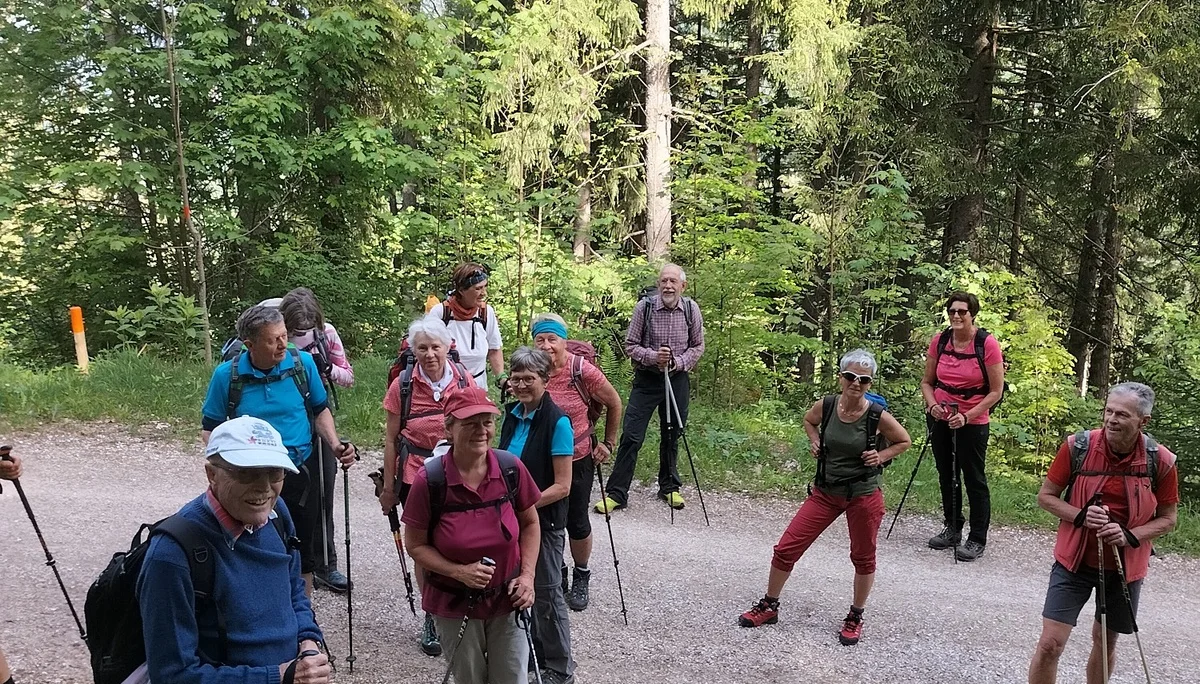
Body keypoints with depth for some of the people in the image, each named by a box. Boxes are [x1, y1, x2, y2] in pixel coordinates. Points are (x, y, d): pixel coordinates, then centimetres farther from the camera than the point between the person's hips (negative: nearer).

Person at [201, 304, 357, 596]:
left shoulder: (303, 362, -6)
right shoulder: (227, 374, -10)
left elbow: (320, 410, 8)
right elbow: (210, 429, -1)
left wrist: (335, 445, -9)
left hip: (300, 473, 2)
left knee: (304, 555, 16)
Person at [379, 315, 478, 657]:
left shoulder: (464, 380, -3)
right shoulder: (402, 386, -7)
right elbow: (391, 439, -1)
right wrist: (388, 487, 2)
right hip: (417, 477, -1)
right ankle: (431, 617, 27)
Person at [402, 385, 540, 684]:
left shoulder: (512, 468, -13)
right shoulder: (429, 480, -20)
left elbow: (530, 524, 3)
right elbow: (415, 545, -9)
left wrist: (527, 574, -9)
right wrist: (459, 572, -21)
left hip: (507, 600, 2)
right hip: (454, 605, -1)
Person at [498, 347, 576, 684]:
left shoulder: (557, 422, -19)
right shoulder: (512, 414, 2)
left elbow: (562, 486, -20)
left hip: (544, 521, -7)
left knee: (545, 593, 5)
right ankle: (534, 650, 40)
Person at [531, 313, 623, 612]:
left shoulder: (583, 371, -21)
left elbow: (614, 403, -4)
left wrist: (608, 442, 0)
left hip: (577, 460, -2)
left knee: (576, 522, 9)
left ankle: (581, 577, 34)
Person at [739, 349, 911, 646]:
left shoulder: (878, 416, -16)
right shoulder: (825, 406, -9)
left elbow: (904, 441, 2)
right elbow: (808, 420, 16)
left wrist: (880, 457, -13)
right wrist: (815, 442, -1)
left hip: (864, 495, -3)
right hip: (826, 491, 3)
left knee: (863, 558, 12)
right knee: (786, 548, 2)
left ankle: (855, 617, 34)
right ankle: (769, 607, 21)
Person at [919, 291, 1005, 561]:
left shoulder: (987, 344, -14)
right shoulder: (939, 341, -2)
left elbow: (996, 392, -12)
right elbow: (927, 382, 8)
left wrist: (967, 416, -20)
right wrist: (932, 405, -11)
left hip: (972, 422, -5)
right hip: (940, 419, 5)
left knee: (974, 479, 2)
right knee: (946, 476, 16)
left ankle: (978, 539, 13)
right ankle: (952, 529, 33)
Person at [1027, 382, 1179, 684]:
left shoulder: (1161, 461, -12)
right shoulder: (1078, 446, -14)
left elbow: (1167, 518, 0)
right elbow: (1046, 495, -4)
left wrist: (1130, 536, -18)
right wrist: (1081, 516, -21)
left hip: (1125, 566, 2)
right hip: (1075, 560, -1)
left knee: (1105, 642, 19)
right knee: (1050, 644, -6)